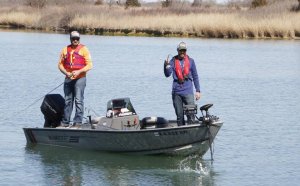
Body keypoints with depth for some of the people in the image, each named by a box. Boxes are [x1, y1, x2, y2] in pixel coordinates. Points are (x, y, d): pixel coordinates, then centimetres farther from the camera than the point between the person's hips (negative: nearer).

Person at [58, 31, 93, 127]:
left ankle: (78, 121, -10)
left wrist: (79, 72, -17)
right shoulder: (65, 50, 10)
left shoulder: (84, 49, -1)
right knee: (67, 101, 9)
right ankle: (65, 122, 15)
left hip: (80, 78, -4)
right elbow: (60, 64, 10)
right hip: (68, 79, 5)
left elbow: (89, 65, -5)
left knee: (78, 100, -10)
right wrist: (66, 73, -7)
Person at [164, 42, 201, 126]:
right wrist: (166, 65, -22)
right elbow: (167, 74, -4)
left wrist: (198, 91, 8)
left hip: (188, 91, -1)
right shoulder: (173, 61, 6)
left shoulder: (190, 61, 8)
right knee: (179, 116, 7)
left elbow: (195, 77, 12)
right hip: (176, 92, 1)